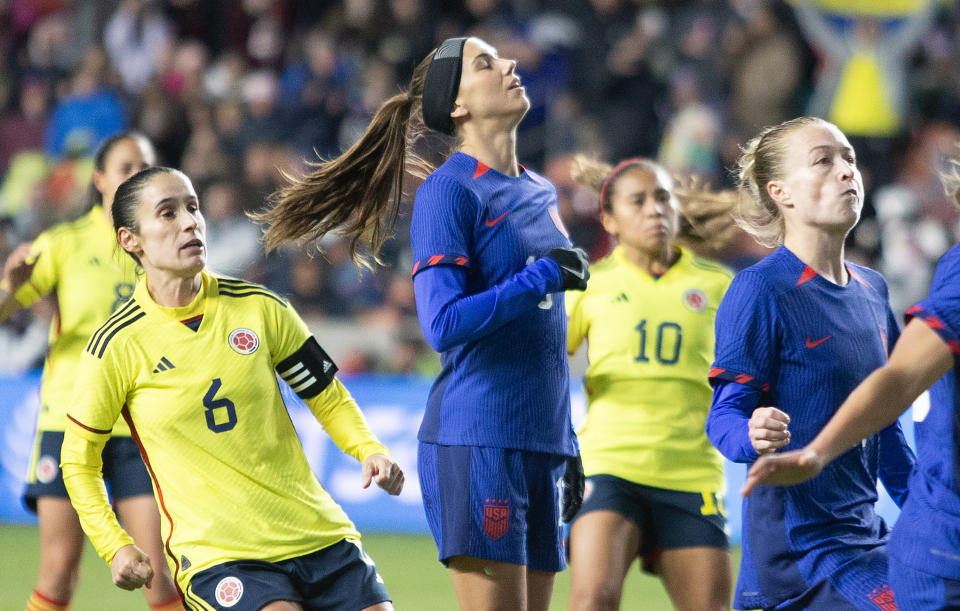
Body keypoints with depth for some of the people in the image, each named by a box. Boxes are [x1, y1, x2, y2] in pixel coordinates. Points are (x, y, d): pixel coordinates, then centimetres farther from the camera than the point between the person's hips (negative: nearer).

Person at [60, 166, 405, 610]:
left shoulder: (259, 307, 3)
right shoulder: (118, 346, -5)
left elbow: (328, 398, 14)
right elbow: (79, 458, 6)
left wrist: (370, 451, -4)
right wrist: (114, 546, -4)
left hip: (318, 535, 4)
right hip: (216, 553, -4)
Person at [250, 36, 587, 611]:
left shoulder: (540, 191, 17)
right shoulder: (448, 190, -7)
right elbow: (444, 324, -19)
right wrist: (541, 277, -16)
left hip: (539, 444, 8)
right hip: (475, 439, -8)